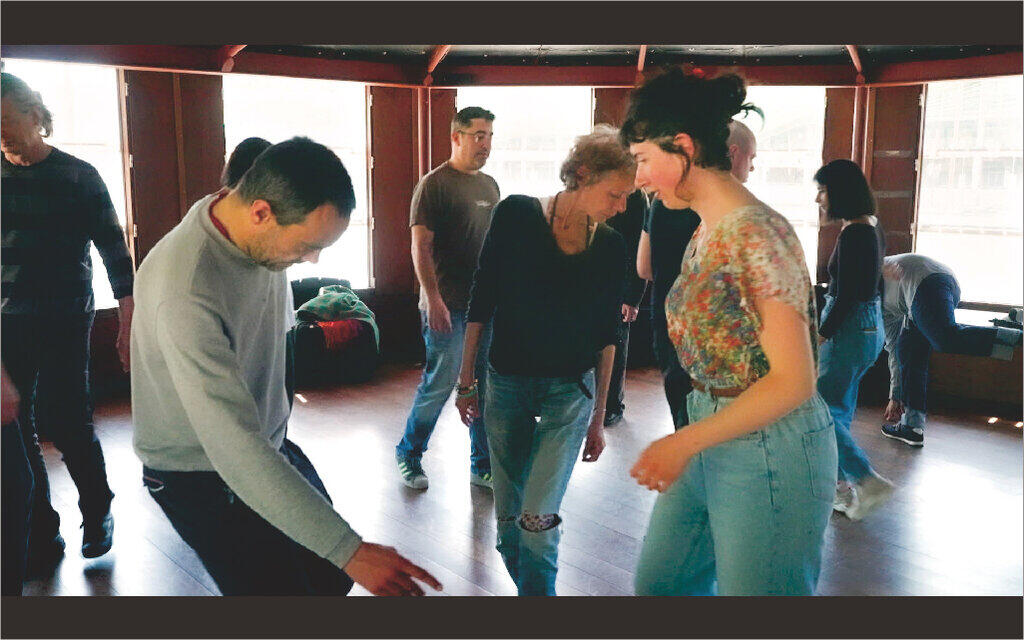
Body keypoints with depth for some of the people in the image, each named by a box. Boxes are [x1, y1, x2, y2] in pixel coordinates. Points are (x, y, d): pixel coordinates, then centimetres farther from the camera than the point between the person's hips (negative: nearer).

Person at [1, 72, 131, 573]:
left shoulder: (78, 176, -1)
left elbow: (113, 249, 0)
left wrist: (128, 323, -5)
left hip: (64, 320, -4)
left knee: (63, 420, -7)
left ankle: (97, 511, 17)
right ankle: (41, 536, 15)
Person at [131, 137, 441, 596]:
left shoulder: (263, 238, -9)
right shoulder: (185, 294, -35)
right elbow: (235, 449, -39)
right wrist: (350, 550, -41)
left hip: (269, 446, 7)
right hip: (202, 477, -7)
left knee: (330, 577, 12)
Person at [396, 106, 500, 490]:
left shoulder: (489, 185, 14)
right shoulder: (434, 184, -7)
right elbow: (421, 247, -13)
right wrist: (434, 300, -19)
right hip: (448, 307, -7)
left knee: (486, 387, 10)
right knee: (439, 384, -1)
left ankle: (483, 466, 22)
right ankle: (409, 455, 21)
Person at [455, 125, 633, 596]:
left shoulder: (610, 246, -1)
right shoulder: (516, 215, -9)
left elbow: (606, 334, 7)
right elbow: (481, 301, -3)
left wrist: (599, 416, 11)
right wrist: (466, 379, -1)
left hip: (571, 390, 1)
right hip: (507, 383, 0)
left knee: (538, 517, -11)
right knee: (508, 516, 10)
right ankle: (525, 585, 33)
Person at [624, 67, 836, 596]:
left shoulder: (756, 235, -20)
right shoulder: (705, 233, 7)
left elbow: (792, 381, -21)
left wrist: (684, 442, -20)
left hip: (768, 449, -9)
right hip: (711, 441, 9)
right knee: (656, 583, 19)